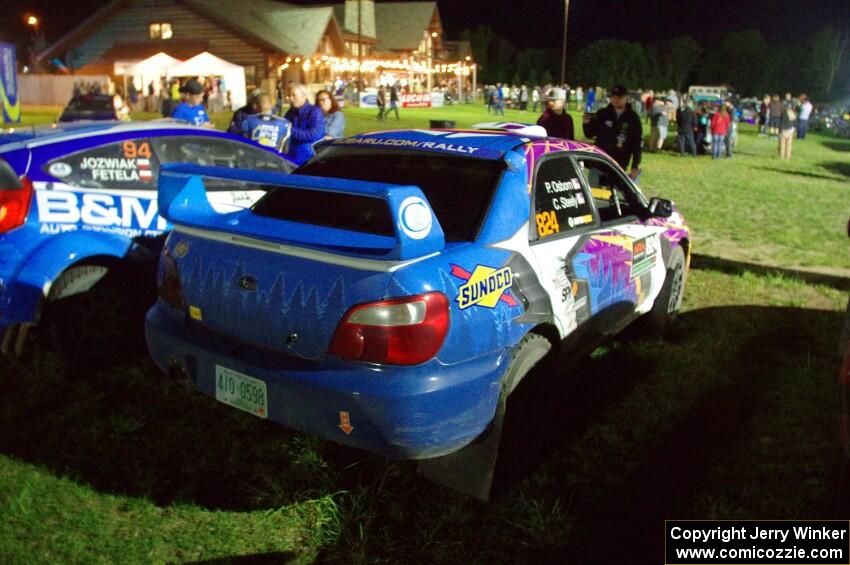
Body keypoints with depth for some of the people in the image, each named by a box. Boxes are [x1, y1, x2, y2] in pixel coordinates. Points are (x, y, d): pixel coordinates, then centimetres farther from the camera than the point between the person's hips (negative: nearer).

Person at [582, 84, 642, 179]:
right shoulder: (602, 114, 3)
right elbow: (590, 134, 9)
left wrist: (635, 166, -1)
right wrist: (587, 124, -14)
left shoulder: (632, 118, 2)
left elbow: (637, 143, 3)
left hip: (619, 166, -1)